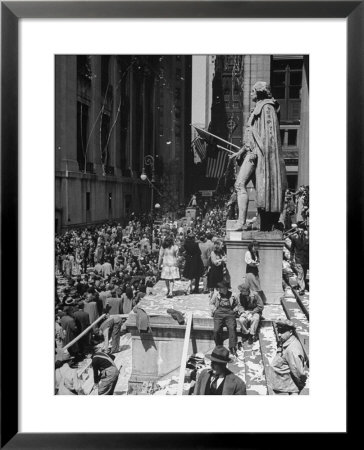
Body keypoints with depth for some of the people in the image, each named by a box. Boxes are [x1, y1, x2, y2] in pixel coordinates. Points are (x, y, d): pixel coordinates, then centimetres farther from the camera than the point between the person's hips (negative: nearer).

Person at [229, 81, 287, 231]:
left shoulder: (267, 107, -6)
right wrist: (242, 151, 23)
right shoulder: (258, 108, 23)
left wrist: (256, 151, -22)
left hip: (258, 151, -10)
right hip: (252, 151, 10)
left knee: (240, 184, -18)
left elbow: (269, 132, -15)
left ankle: (241, 221, -21)